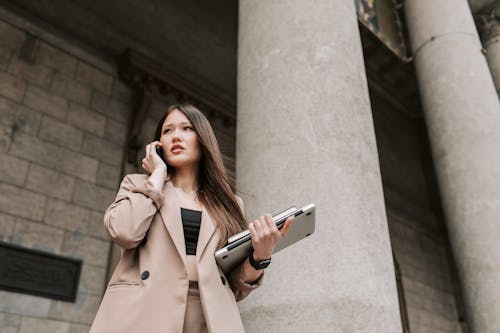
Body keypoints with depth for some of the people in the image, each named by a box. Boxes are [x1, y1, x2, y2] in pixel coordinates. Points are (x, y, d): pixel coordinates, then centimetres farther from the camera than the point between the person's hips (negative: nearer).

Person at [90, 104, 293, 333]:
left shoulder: (229, 203, 15)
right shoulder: (138, 184, 14)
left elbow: (235, 285, 12)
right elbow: (124, 232, -8)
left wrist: (260, 256, -7)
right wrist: (158, 174, 2)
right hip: (141, 314, -1)